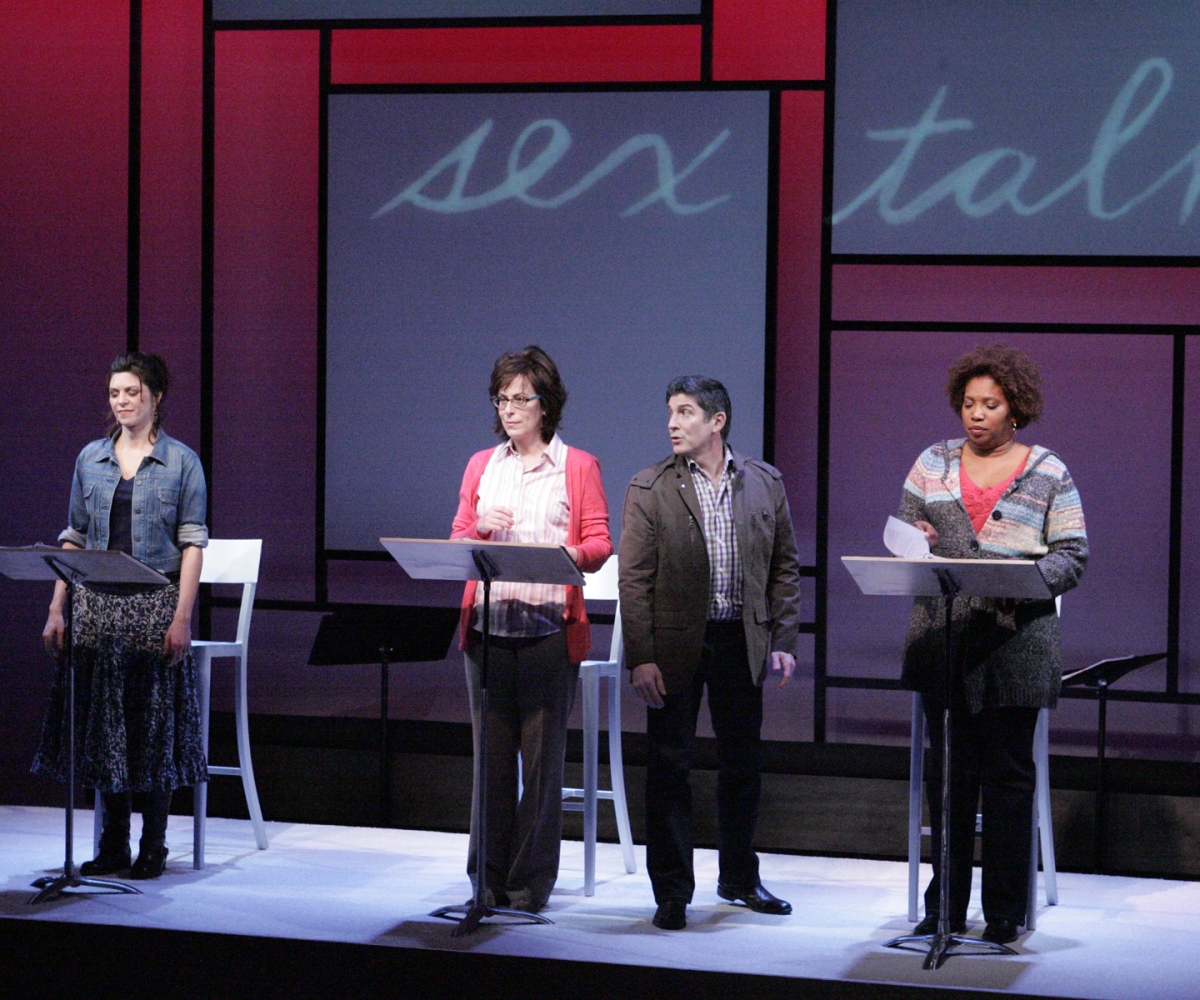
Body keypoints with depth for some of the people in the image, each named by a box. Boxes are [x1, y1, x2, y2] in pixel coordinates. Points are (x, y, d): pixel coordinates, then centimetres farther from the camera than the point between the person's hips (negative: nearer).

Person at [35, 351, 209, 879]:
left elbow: (192, 542, -4)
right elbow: (74, 537, 12)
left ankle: (153, 846, 9)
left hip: (155, 604, -3)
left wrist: (181, 617, -12)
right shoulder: (91, 458, 10)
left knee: (154, 723, 0)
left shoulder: (181, 461, 0)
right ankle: (113, 845, 14)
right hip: (96, 603, 3)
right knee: (102, 722, 5)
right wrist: (58, 608, 4)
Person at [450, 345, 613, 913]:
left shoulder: (578, 467, 7)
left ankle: (531, 883, 3)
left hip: (550, 627, -3)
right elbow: (457, 543, 13)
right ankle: (487, 880, 9)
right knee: (491, 755, 3)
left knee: (542, 757, -3)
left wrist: (566, 553, -20)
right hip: (488, 625, 3)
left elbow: (599, 546, 1)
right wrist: (481, 528, -9)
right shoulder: (482, 466, 16)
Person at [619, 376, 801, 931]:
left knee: (743, 762, 12)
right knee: (669, 766, 1)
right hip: (675, 644, -2)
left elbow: (784, 566, 9)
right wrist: (640, 657, -12)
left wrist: (783, 641, 1)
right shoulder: (649, 488, -3)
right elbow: (635, 579, -6)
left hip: (741, 641, 3)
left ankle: (739, 878, 29)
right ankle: (672, 893, 8)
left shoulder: (765, 483, 4)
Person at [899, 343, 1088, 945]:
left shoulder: (1048, 473, 4)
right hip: (943, 641, 2)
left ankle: (1004, 913, 7)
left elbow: (1073, 557, 0)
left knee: (1008, 774, 1)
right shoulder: (934, 463, 11)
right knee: (948, 773, 6)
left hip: (1014, 643, -2)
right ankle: (945, 906, 14)